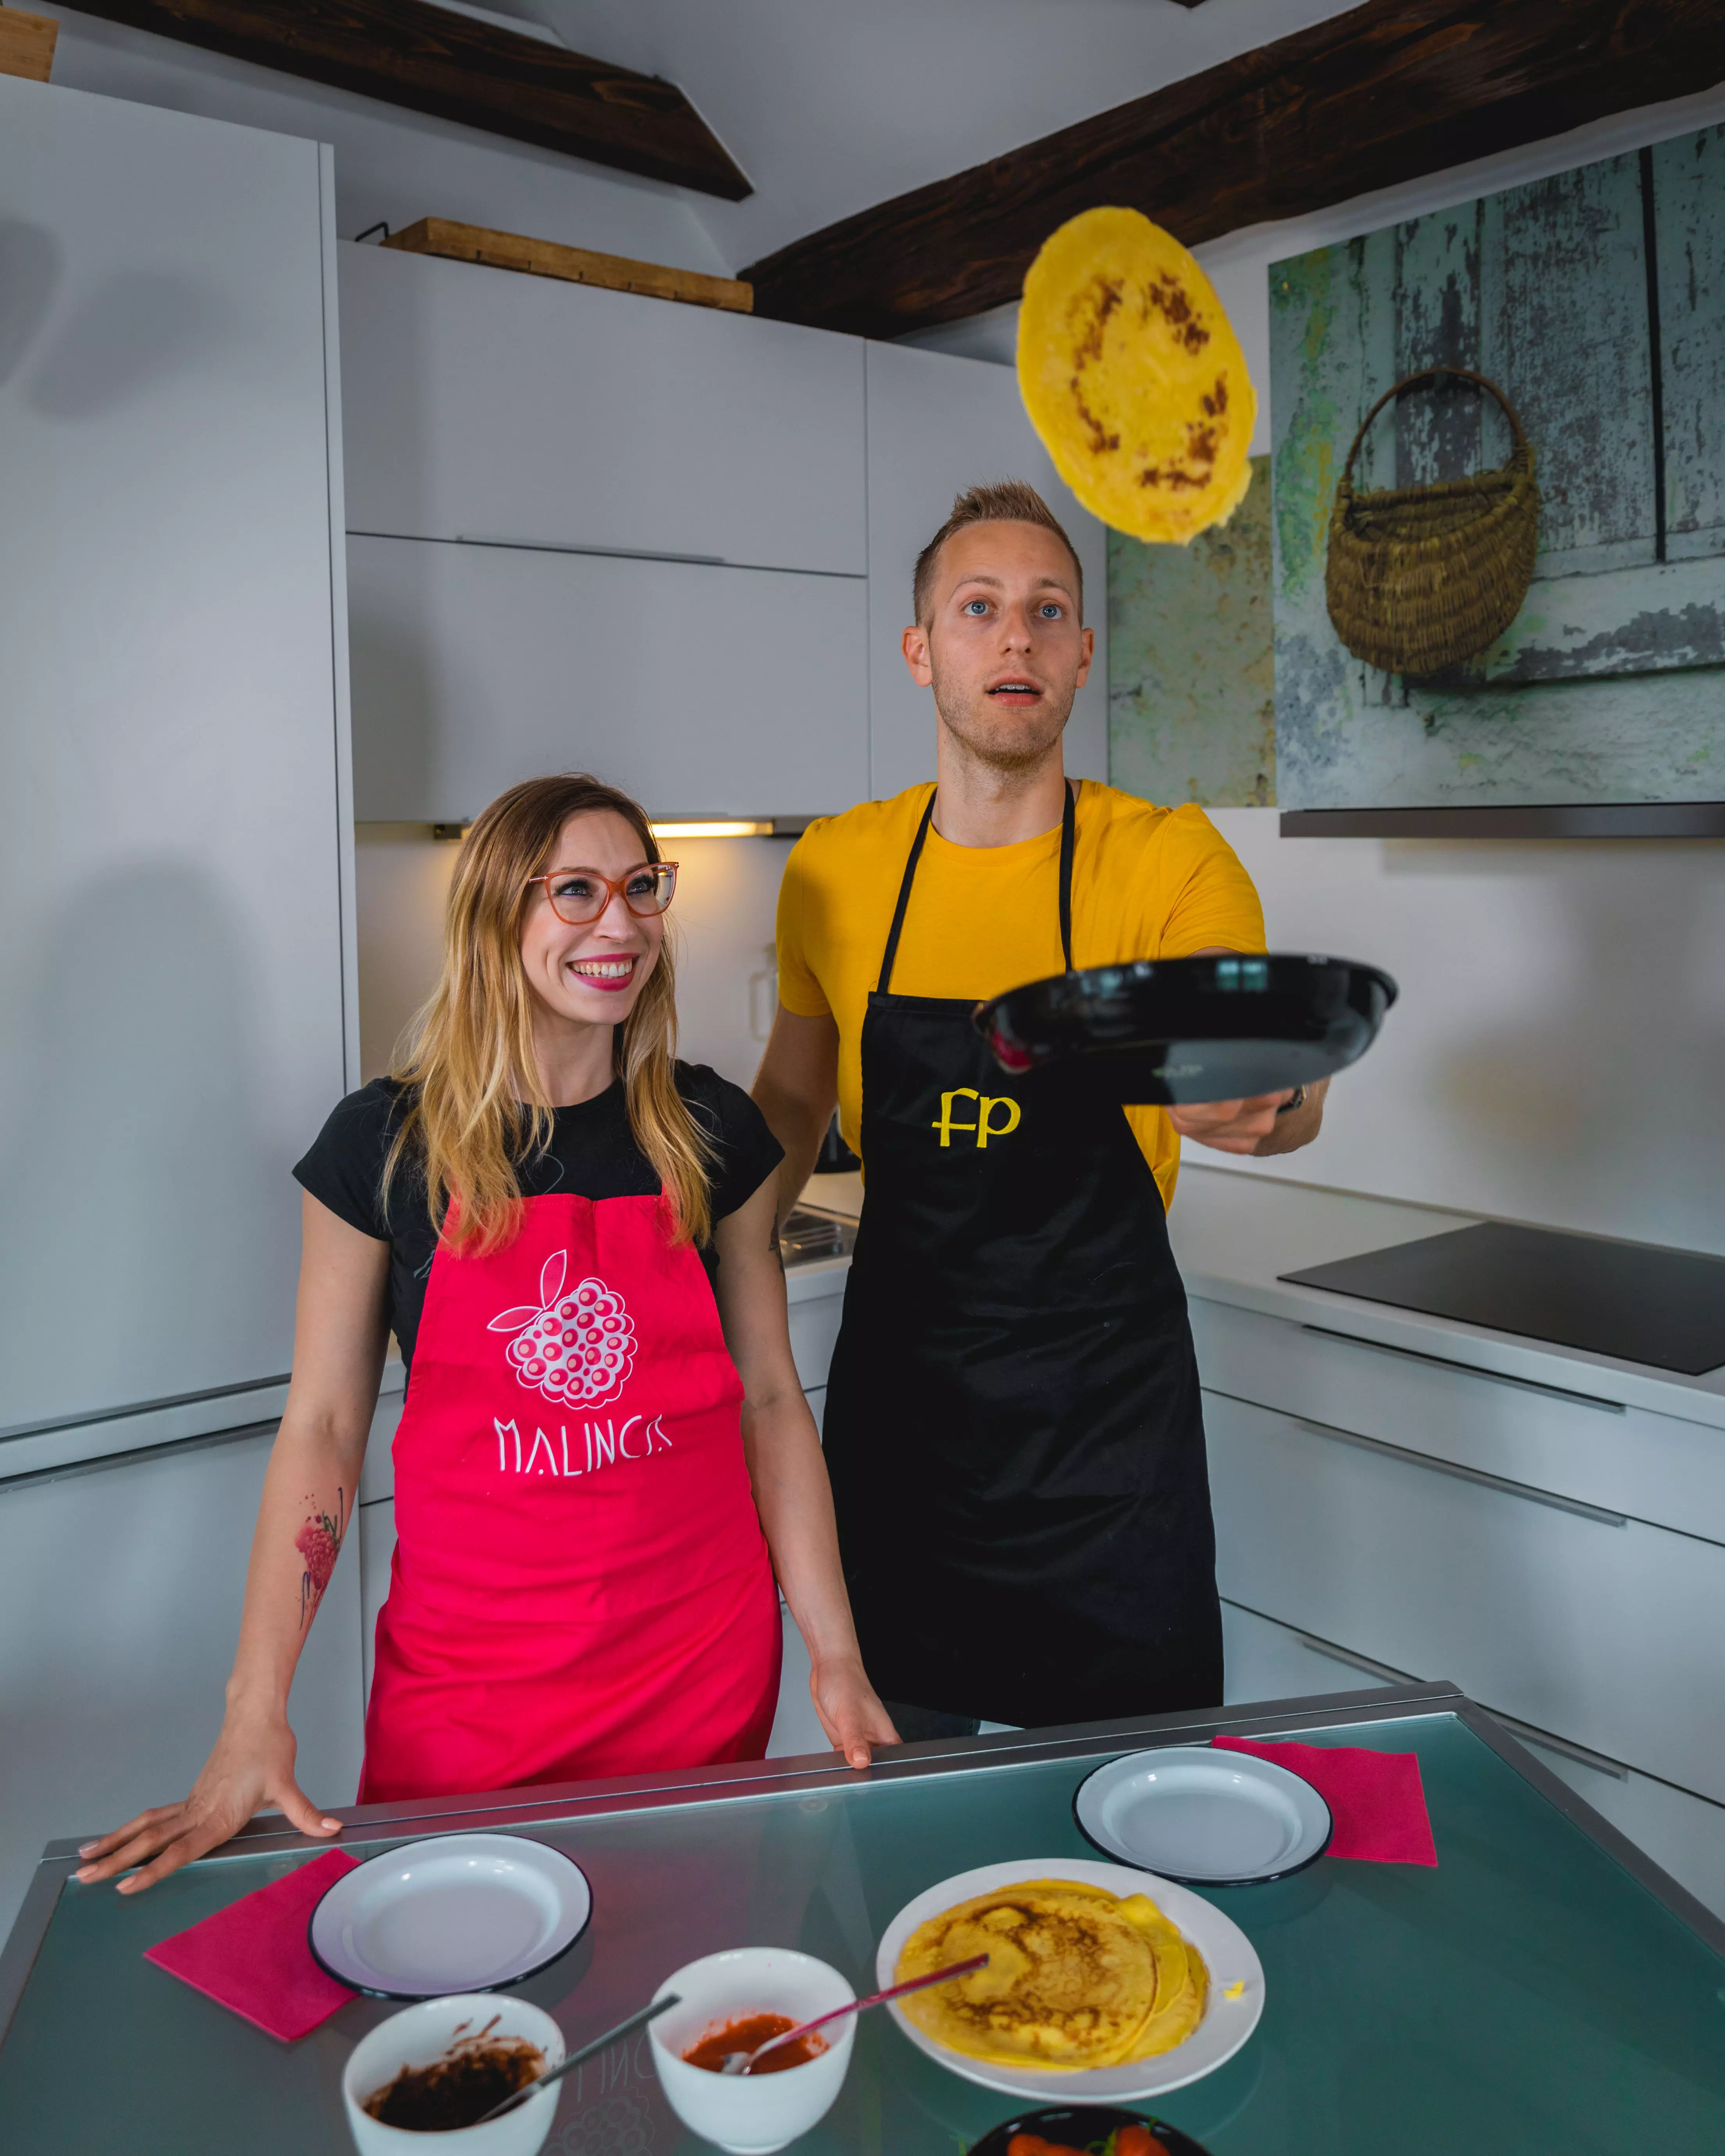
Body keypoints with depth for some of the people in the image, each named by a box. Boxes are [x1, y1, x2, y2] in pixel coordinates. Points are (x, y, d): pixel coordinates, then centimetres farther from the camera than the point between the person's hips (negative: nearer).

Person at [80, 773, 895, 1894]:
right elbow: (322, 1426, -4)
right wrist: (258, 1715, -8)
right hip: (469, 1671, -1)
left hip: (703, 1657, 2)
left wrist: (836, 1655, -1)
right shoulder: (385, 1142, -6)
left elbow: (768, 1396, 2)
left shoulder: (712, 1128, -1)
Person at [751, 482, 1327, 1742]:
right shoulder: (836, 869, -1)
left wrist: (1271, 1104, -44)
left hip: (1107, 1390, -2)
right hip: (900, 1383, 3)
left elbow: (1282, 1069, -21)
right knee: (904, 1760, 18)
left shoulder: (1168, 858, -10)